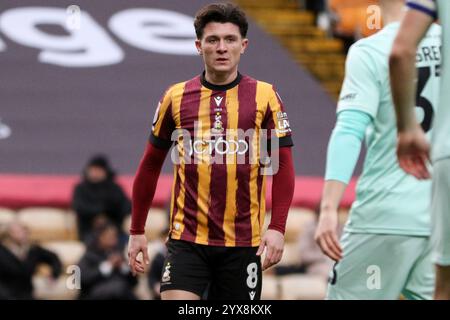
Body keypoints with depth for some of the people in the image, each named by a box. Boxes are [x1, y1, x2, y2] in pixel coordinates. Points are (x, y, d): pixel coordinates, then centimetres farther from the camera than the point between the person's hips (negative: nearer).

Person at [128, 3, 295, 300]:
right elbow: (150, 166, 12)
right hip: (187, 239, 0)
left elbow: (283, 166, 1)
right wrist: (137, 231, 11)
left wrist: (277, 228, -9)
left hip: (243, 242, 0)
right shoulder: (176, 97, 4)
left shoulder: (265, 96, 0)